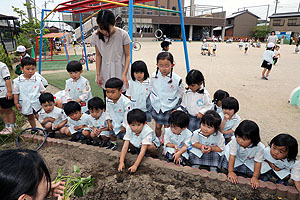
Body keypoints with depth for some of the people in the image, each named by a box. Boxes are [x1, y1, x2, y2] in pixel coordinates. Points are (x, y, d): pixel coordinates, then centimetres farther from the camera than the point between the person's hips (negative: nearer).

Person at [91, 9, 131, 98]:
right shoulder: (96, 36, -7)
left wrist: (124, 74, -17)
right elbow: (98, 55, 4)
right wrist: (98, 74, 3)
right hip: (105, 74, 3)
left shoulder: (123, 35, -16)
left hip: (119, 71, -3)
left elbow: (127, 56, -9)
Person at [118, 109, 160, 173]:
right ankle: (133, 151, 9)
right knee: (128, 142, -23)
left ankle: (154, 154, -2)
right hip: (137, 144, 4)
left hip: (151, 142, -4)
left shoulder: (147, 131, -38)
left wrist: (135, 165, -46)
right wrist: (121, 162, -36)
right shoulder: (129, 129, -26)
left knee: (150, 147, -36)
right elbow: (125, 146, -27)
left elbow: (143, 150, -41)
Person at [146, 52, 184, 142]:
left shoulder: (177, 79, -19)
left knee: (167, 128, 10)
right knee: (157, 126, 17)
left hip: (169, 107, -2)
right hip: (156, 105, 2)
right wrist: (154, 98, 6)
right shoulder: (154, 76, -11)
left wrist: (173, 100, -2)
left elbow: (180, 91, 0)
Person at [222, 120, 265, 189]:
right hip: (236, 158, -1)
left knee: (252, 173, -20)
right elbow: (232, 156, -28)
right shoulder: (235, 140, -33)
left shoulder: (259, 147, -32)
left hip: (249, 162, 1)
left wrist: (255, 177, -32)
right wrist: (231, 171, -33)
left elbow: (258, 162, -22)